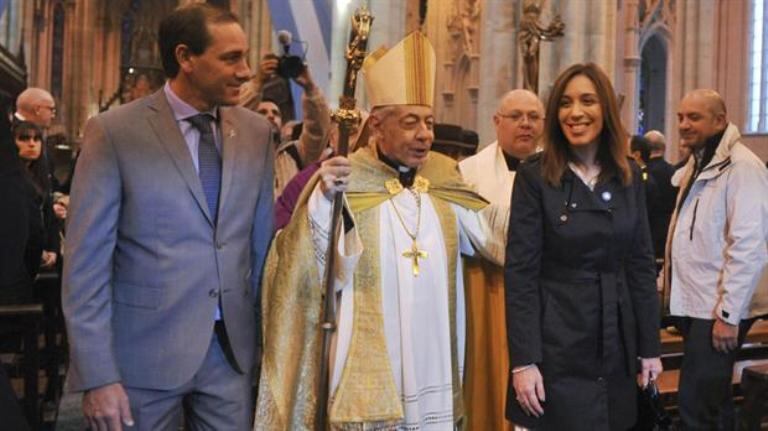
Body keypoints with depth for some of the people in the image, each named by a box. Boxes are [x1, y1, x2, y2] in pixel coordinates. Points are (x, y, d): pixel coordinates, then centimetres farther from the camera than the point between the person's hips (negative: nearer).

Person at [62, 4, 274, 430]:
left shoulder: (256, 132, 4)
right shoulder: (114, 132, -9)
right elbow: (86, 262, -9)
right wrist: (97, 376, -13)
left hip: (232, 348, 4)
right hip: (144, 351, -3)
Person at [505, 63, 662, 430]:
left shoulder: (628, 177, 5)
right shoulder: (534, 176, -8)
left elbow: (641, 264, 8)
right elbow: (519, 272, -11)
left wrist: (649, 346, 5)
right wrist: (523, 360, -15)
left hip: (616, 344, 4)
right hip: (556, 345, -4)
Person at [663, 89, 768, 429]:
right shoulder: (698, 163, 14)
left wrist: (728, 313, -21)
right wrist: (675, 291, 15)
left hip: (719, 308, -9)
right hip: (695, 302, 9)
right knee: (711, 399, 18)